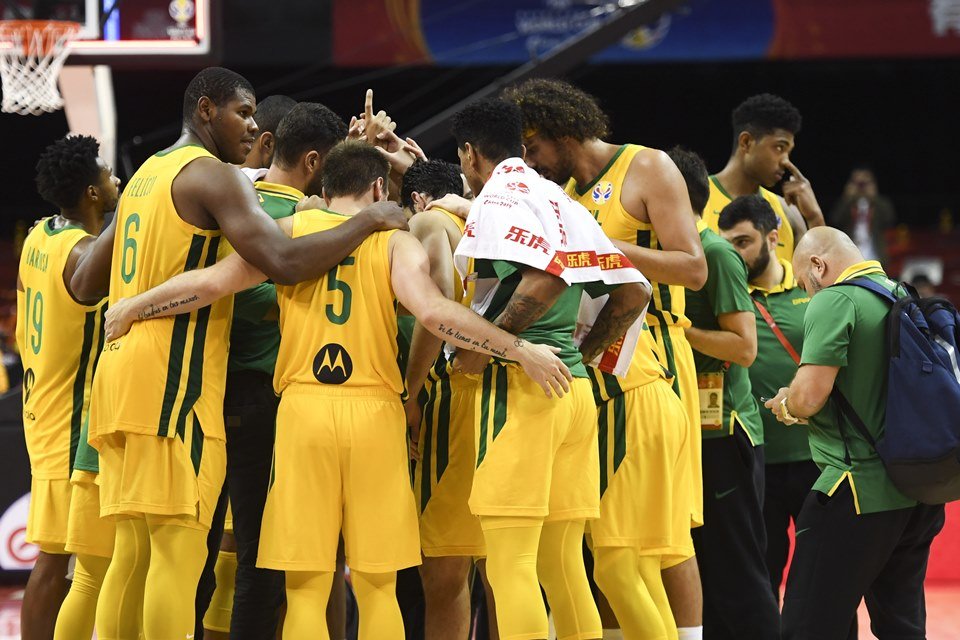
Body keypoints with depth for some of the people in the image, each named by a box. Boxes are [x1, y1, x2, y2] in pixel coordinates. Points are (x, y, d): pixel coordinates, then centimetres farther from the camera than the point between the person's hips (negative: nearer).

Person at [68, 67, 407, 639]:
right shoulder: (214, 176, -6)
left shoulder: (144, 177, 21)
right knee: (178, 545, -11)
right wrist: (370, 221, -9)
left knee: (134, 548, 10)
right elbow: (286, 262, -21)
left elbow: (84, 285, 25)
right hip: (172, 378, -9)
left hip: (119, 373, 9)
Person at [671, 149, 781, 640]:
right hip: (693, 431, 9)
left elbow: (744, 347, -17)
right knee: (705, 572, 11)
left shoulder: (717, 254, -10)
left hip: (724, 433, -9)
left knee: (736, 573, -8)